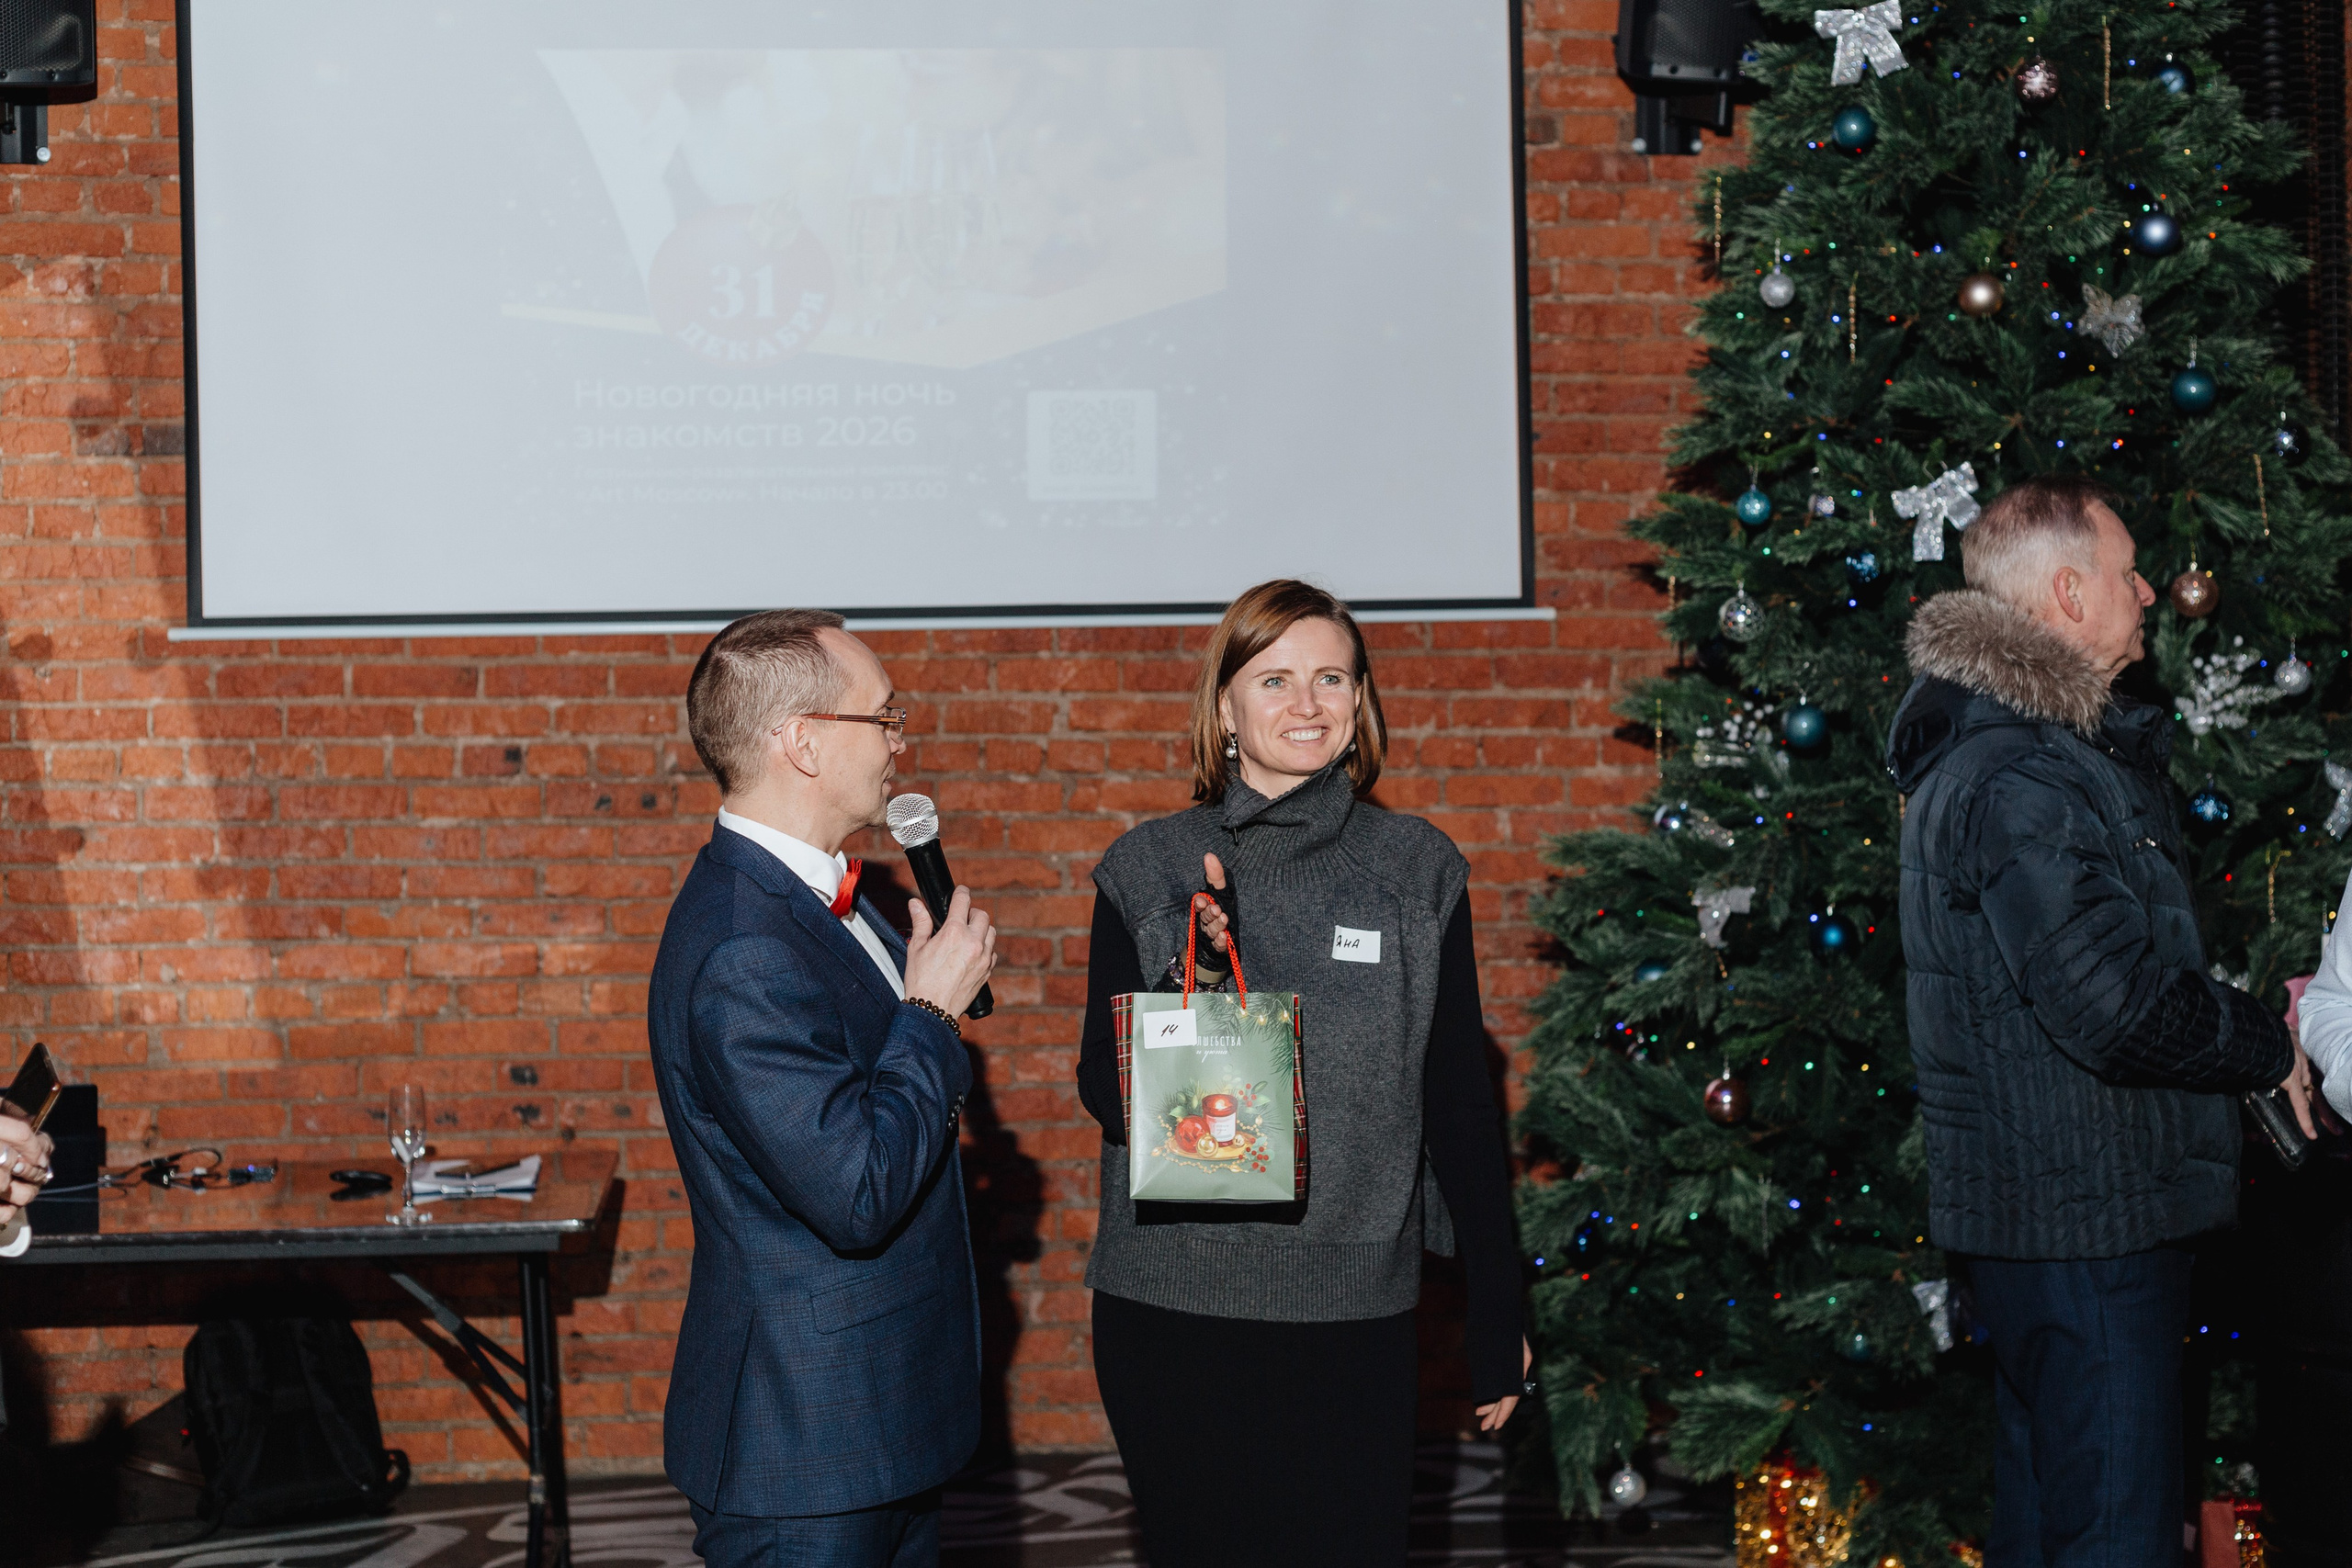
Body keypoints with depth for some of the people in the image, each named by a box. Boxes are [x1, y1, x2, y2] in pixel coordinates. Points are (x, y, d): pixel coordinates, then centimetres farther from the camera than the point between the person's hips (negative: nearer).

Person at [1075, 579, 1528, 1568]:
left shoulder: (1418, 871, 4)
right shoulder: (1147, 872, 3)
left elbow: (1462, 1103, 7)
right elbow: (1104, 1094, 1)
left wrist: (1497, 1317, 7)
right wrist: (1187, 991, -18)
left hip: (1355, 1311, 0)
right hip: (1169, 1307, 0)